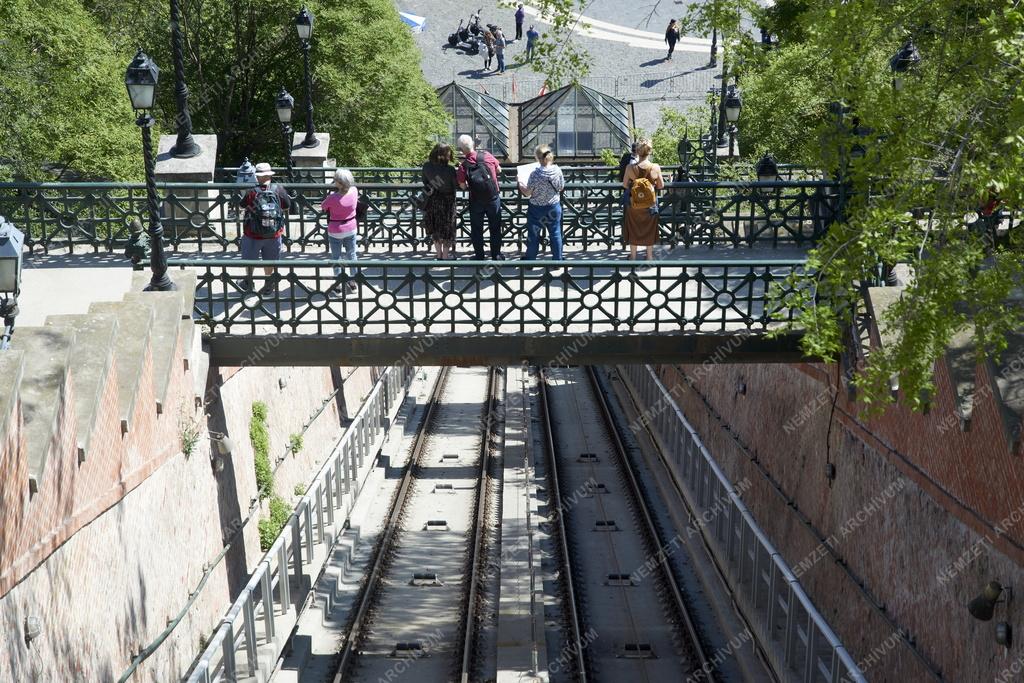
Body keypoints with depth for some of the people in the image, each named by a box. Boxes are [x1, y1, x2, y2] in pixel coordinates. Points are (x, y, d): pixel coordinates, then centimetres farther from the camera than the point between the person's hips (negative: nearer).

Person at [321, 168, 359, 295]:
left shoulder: (333, 197, -28)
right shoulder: (354, 191, -15)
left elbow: (323, 206, -8)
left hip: (335, 232, -4)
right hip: (351, 229, 4)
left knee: (336, 257, 12)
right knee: (351, 255, 20)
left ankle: (338, 285, 22)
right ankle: (352, 281, 33)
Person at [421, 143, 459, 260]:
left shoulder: (426, 166, -13)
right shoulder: (450, 169, -26)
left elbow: (425, 181, 2)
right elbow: (457, 186, -13)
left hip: (433, 201, 4)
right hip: (447, 201, -4)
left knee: (436, 229, 19)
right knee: (447, 228, 12)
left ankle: (439, 255, 27)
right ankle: (445, 256, 20)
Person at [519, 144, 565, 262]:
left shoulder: (535, 174, -23)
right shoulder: (557, 170, -13)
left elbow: (527, 193, -14)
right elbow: (561, 188, 1)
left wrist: (520, 186, 5)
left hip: (537, 208, -3)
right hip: (554, 207, 3)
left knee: (533, 235, 13)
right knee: (555, 233, 14)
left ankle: (530, 260, 26)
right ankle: (558, 260, 22)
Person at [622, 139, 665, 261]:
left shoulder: (630, 168, -17)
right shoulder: (656, 168, -17)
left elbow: (624, 185, -5)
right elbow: (661, 186, -7)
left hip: (634, 204, 0)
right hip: (651, 205, 0)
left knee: (633, 229, 17)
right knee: (649, 229, 18)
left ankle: (633, 256, 28)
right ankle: (650, 256, 29)